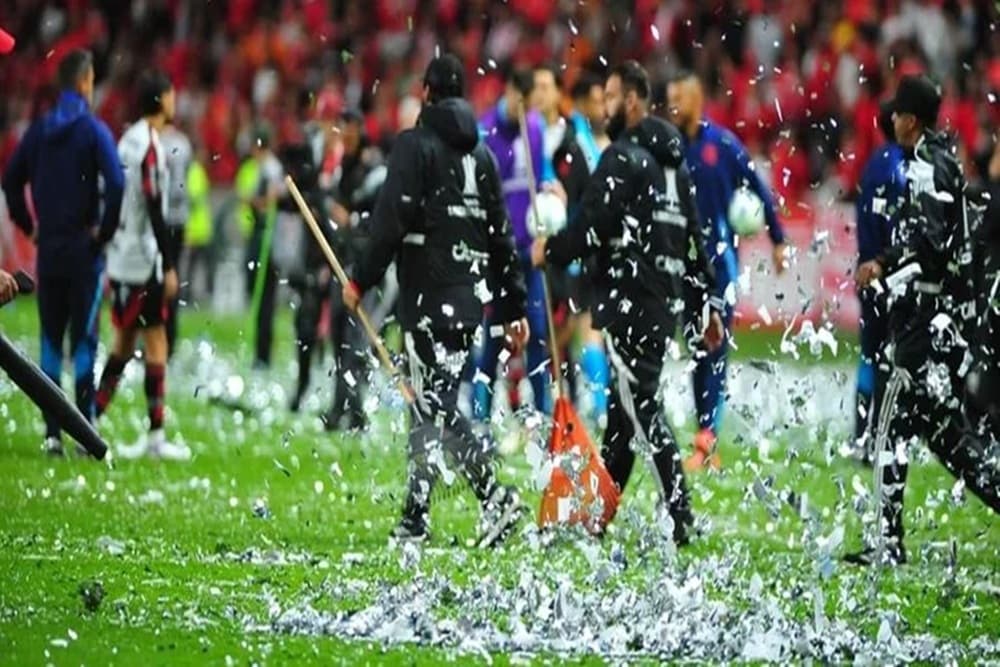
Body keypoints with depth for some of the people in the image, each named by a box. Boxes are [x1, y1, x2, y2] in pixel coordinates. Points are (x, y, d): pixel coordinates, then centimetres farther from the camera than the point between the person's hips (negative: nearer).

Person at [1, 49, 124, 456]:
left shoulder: (39, 131, 7)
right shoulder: (93, 130, -8)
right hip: (84, 247, -4)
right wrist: (106, 230, -8)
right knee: (84, 339, -2)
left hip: (48, 247, 4)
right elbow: (115, 182, -20)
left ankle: (52, 433, 6)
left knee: (50, 340, 8)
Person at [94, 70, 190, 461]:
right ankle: (156, 437, -4)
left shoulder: (130, 141, 12)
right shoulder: (150, 145, -15)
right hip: (143, 258, -9)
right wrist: (169, 266, -16)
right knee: (155, 343, -5)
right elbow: (154, 209, -18)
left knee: (124, 342, 13)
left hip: (121, 256, 9)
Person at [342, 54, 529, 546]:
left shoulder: (415, 145, -5)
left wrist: (362, 280, -4)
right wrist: (512, 307, 19)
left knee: (434, 404, -8)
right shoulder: (482, 154, 15)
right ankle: (415, 518, 10)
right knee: (432, 403, 11)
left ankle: (493, 494, -24)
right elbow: (501, 234, 16)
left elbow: (391, 221, -13)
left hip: (427, 297, -7)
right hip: (471, 297, 7)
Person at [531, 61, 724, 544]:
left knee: (642, 411, -9)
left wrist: (550, 251, 1)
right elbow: (693, 240, 19)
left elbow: (593, 228, -16)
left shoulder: (624, 157, -10)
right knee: (622, 411, 13)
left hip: (630, 300, -9)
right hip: (667, 300, 9)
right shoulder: (673, 164, 18)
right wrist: (704, 305, 22)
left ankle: (679, 519, -15)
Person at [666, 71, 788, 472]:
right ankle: (707, 443, 11)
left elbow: (759, 191, 1)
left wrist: (778, 241, 4)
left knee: (716, 348, -8)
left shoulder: (723, 145, -5)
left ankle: (707, 437, -13)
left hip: (720, 258, -4)